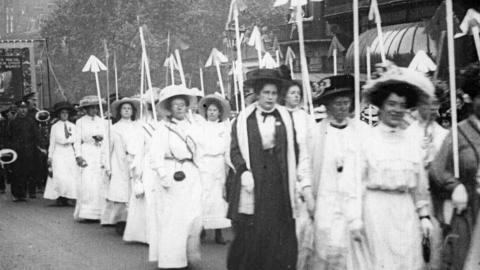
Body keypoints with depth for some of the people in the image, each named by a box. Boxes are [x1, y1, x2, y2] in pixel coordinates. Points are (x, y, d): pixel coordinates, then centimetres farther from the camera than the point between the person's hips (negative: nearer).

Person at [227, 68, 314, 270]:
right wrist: (244, 172, -14)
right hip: (253, 185, -1)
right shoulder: (243, 119, 5)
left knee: (282, 239, -2)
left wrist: (305, 185, -2)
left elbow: (299, 151, 5)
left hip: (280, 184, 1)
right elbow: (235, 151, 4)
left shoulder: (286, 118, 7)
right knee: (250, 237, 0)